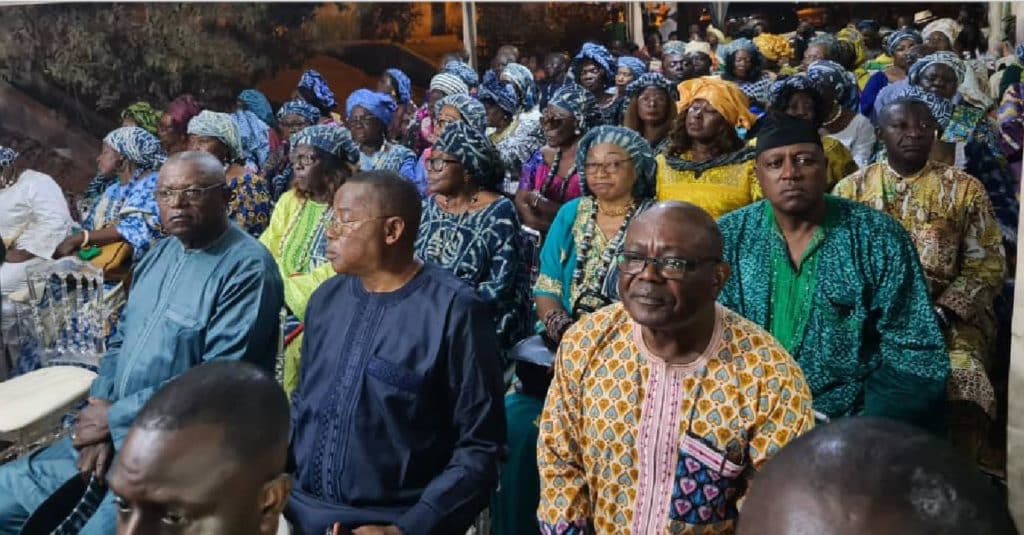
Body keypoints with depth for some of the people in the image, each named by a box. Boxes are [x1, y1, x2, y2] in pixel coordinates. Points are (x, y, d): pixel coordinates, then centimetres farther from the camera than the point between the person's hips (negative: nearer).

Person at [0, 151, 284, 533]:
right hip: (113, 431, 8)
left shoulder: (248, 268, -17)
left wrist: (114, 417, -13)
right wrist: (99, 420, -4)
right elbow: (120, 341, 15)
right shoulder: (161, 253, 11)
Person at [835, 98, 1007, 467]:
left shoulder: (965, 189, 8)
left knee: (962, 395, -28)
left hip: (947, 318, 0)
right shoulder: (851, 188, 10)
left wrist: (940, 314, -11)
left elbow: (986, 266, 3)